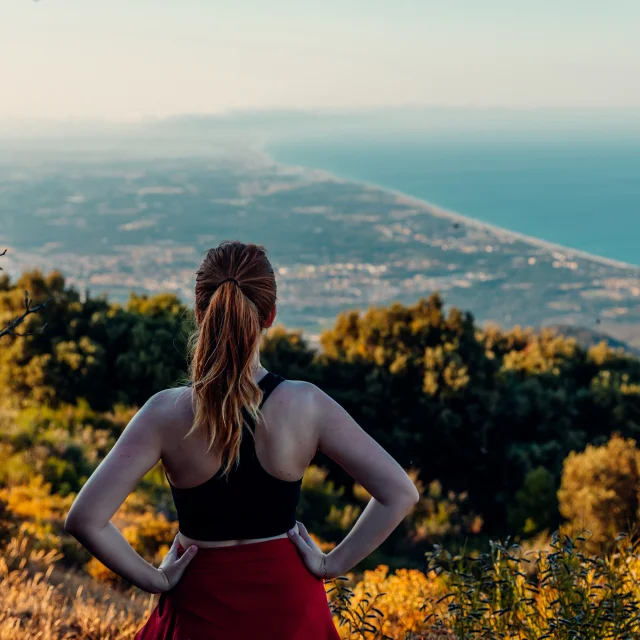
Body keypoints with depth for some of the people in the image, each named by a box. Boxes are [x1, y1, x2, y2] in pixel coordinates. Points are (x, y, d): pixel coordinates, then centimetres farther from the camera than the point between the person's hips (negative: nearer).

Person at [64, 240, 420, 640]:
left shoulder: (167, 413, -17)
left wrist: (154, 580, -8)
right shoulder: (306, 405, -15)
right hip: (286, 604, 1)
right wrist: (333, 564, -6)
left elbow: (85, 519, -20)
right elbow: (400, 493, -14)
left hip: (202, 607, 0)